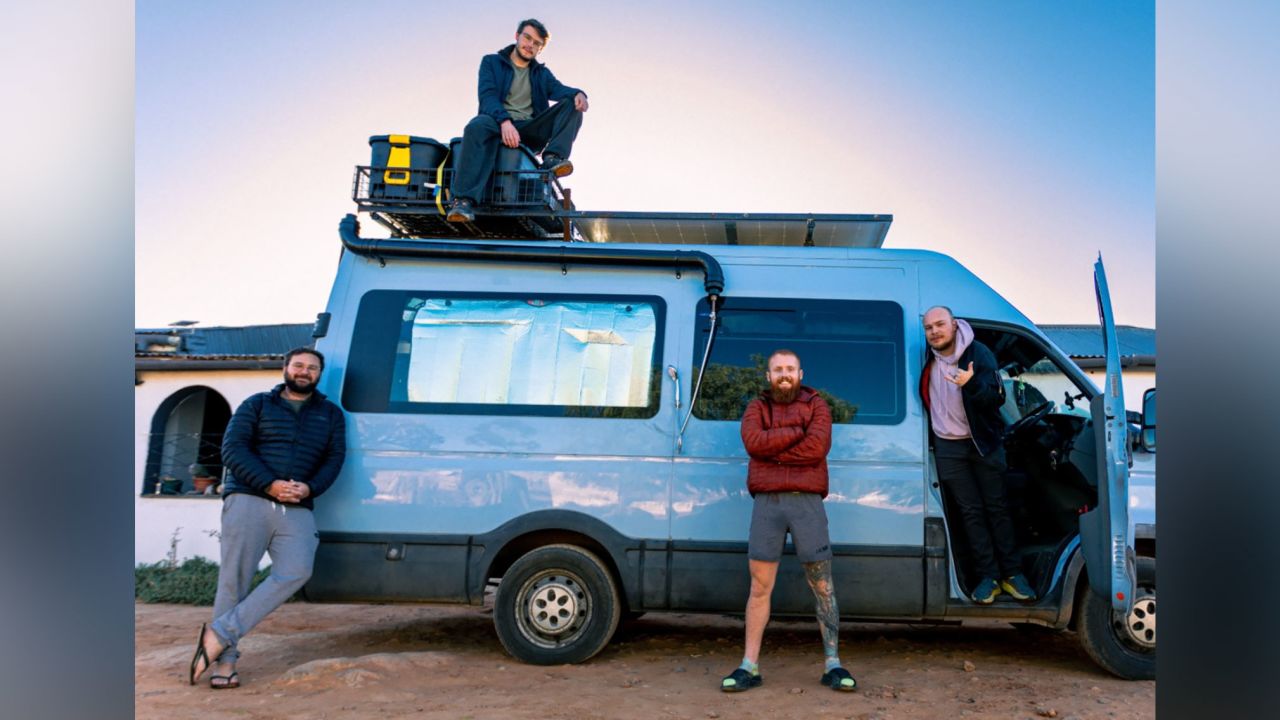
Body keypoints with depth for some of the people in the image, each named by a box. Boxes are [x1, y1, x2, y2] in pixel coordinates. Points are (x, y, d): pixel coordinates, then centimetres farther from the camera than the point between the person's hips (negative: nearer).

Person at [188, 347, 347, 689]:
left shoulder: (330, 414, 19)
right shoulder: (257, 405, 12)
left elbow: (334, 459, 10)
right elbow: (232, 448, 0)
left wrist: (309, 489, -11)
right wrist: (269, 485, -14)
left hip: (297, 511, 2)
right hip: (248, 501, -1)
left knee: (296, 571, -19)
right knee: (234, 579, -3)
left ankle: (220, 635, -15)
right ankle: (225, 660, 4)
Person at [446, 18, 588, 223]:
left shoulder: (542, 73, 24)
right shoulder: (492, 62, 13)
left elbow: (558, 89, 3)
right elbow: (487, 96, -4)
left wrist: (578, 93, -23)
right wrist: (505, 121, -25)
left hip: (531, 130, 3)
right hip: (498, 123, -3)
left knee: (572, 104, -14)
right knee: (477, 126, -38)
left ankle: (553, 157, -35)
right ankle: (464, 200, -49)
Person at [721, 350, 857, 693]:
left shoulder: (816, 405, 8)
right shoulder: (757, 406, 13)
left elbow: (818, 447, -10)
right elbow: (752, 441, -8)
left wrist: (772, 451, -8)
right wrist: (797, 431, -9)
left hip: (807, 501, -1)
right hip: (767, 503, 1)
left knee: (823, 586, 4)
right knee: (760, 587, 3)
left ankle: (832, 664, 13)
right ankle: (749, 667, 8)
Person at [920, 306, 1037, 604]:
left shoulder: (978, 353, -13)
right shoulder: (927, 359, -3)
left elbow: (997, 398, -20)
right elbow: (921, 397, 13)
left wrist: (972, 384, -39)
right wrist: (929, 437, 2)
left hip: (984, 442, -2)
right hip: (948, 447, 2)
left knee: (997, 508, 4)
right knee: (970, 511, 3)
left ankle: (1011, 574, 13)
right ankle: (988, 577, 8)